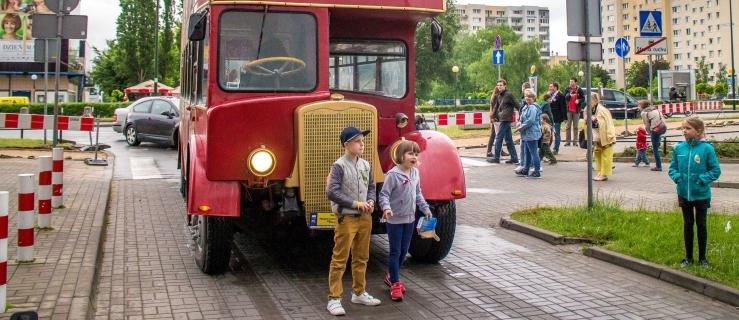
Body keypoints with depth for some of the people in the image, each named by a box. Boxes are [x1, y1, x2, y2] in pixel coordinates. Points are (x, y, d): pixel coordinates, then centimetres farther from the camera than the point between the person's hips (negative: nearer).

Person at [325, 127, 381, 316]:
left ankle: (359, 293, 30)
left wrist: (370, 202, -3)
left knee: (361, 258, 16)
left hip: (364, 218, 7)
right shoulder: (339, 166, -14)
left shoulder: (365, 165, 7)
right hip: (346, 219, -7)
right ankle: (334, 299, 4)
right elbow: (331, 192, -21)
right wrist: (355, 203, -22)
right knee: (339, 259, -2)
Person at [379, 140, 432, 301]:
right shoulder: (393, 174, -17)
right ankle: (395, 284, 9)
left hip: (409, 218, 7)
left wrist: (425, 208, 16)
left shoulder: (415, 173, 4)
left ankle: (391, 276, 33)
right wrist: (386, 208, -34)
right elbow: (384, 194, -18)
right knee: (395, 251, 1)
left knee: (404, 250, 15)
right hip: (395, 219, -7)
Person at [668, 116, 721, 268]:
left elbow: (716, 170, -8)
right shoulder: (679, 148, -4)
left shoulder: (707, 148, -14)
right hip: (684, 194, 3)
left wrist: (703, 179, -20)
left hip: (701, 195, -3)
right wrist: (677, 177, -12)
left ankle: (702, 257, 25)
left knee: (701, 225, 10)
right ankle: (688, 256, 27)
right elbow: (672, 168, 7)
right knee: (688, 224, 14)